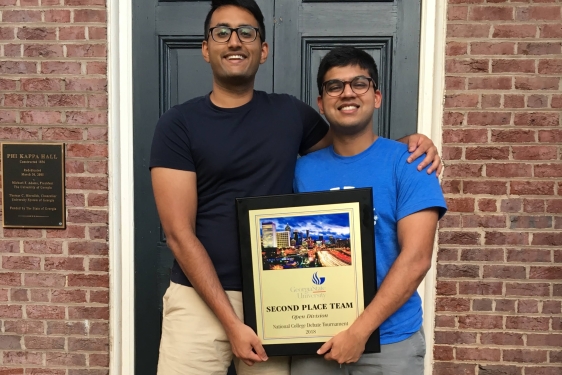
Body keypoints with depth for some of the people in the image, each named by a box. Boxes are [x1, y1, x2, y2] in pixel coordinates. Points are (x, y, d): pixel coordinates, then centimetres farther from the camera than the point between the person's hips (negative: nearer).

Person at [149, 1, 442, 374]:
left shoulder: (290, 113, 4)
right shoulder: (178, 124, -4)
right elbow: (180, 234, -9)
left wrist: (407, 144, -1)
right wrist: (231, 321, -14)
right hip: (200, 299, -2)